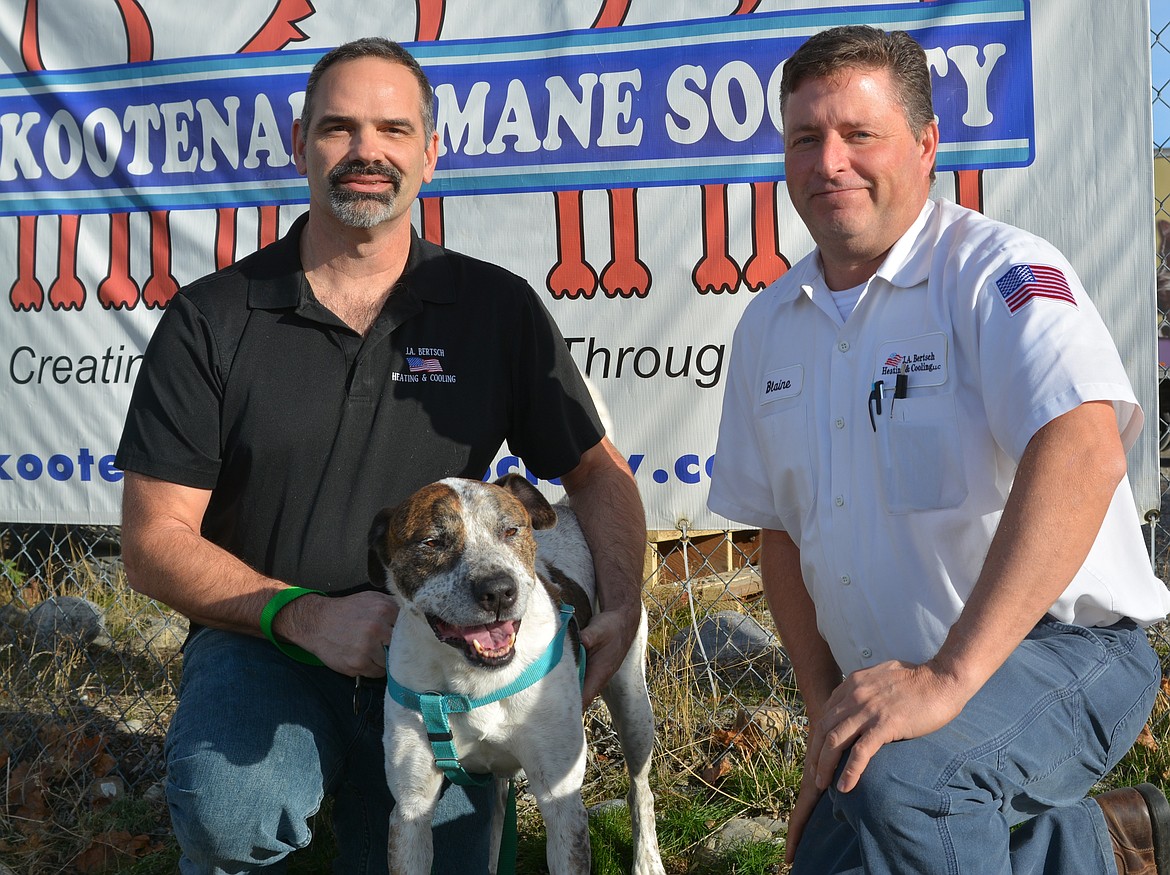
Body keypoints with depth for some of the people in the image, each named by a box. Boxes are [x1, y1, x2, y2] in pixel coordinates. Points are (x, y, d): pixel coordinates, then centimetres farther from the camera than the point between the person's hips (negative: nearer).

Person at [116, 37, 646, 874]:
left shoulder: (498, 309, 1)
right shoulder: (211, 320, -3)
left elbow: (596, 470, 8)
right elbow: (154, 540, -4)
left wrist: (624, 604, -11)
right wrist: (305, 616, -18)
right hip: (261, 648, -2)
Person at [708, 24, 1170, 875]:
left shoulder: (1001, 271, -13)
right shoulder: (769, 326, 9)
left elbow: (1080, 457, -30)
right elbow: (781, 528, 16)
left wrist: (947, 675, -37)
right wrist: (828, 703, 4)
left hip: (1058, 649, -8)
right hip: (885, 682, 8)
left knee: (898, 780, -35)